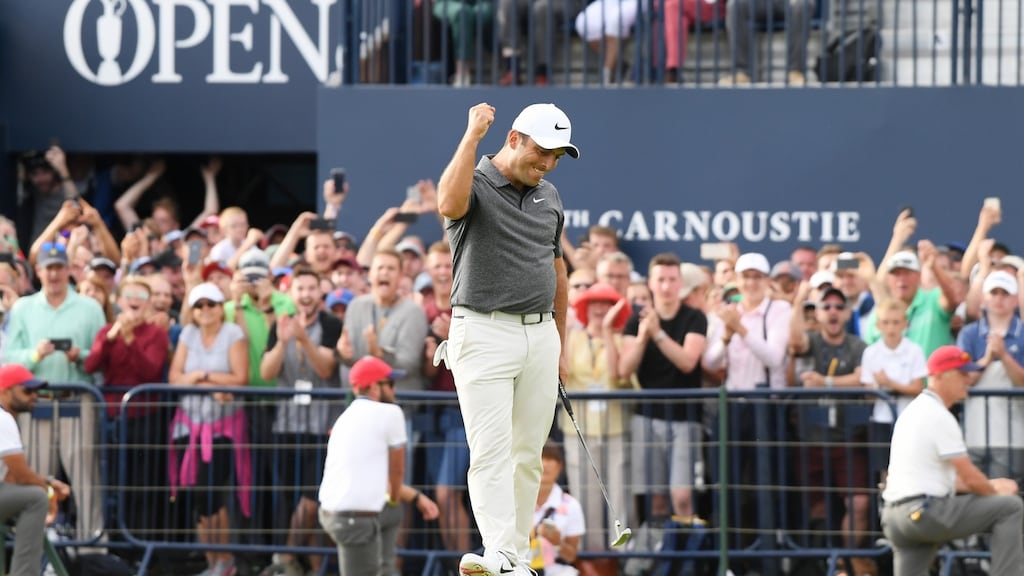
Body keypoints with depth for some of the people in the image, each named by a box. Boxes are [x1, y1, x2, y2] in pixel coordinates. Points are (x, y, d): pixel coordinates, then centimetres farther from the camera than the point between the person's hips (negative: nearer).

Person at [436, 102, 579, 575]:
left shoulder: (549, 198, 14)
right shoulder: (474, 185, -6)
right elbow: (449, 204, -32)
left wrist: (560, 345, 21)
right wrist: (473, 135, -26)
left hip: (540, 336, 6)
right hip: (484, 334, -6)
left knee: (528, 455, 5)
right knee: (491, 451, -14)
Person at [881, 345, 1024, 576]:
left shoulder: (912, 412, 20)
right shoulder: (940, 417, -10)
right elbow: (970, 478, -9)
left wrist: (987, 486, 20)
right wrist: (995, 492, 10)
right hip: (927, 512, -10)